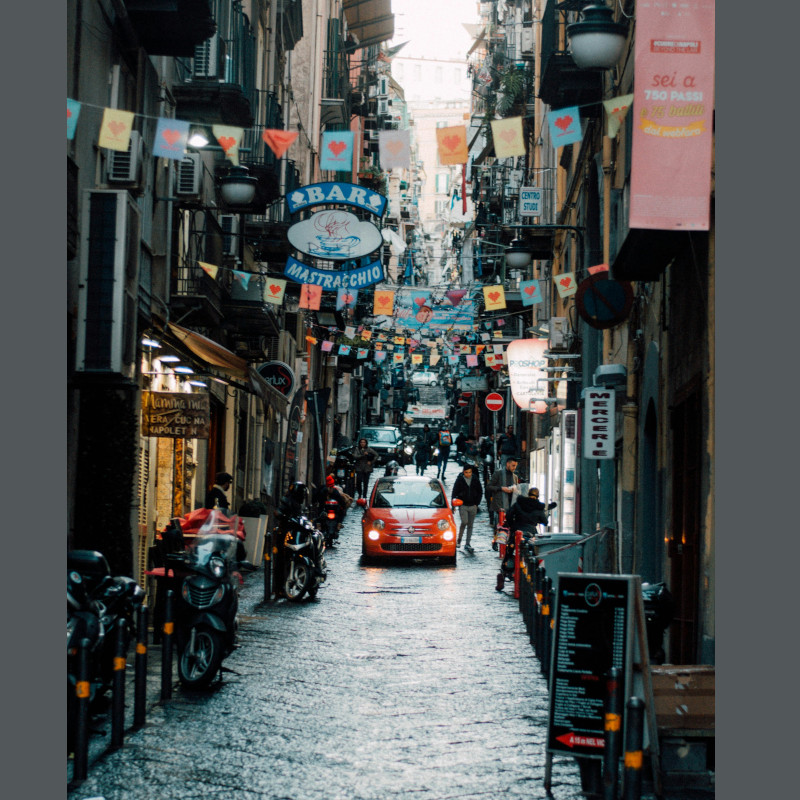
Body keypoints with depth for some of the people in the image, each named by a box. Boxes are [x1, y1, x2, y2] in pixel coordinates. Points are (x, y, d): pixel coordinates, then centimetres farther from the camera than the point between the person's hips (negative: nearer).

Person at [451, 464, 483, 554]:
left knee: (470, 525, 5)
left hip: (473, 506, 3)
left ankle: (468, 544, 11)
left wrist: (477, 504, 4)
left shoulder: (475, 480, 4)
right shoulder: (459, 480, -3)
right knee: (464, 522, -17)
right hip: (463, 505, -3)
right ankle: (459, 540, 3)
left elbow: (480, 492, 12)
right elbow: (455, 493, 0)